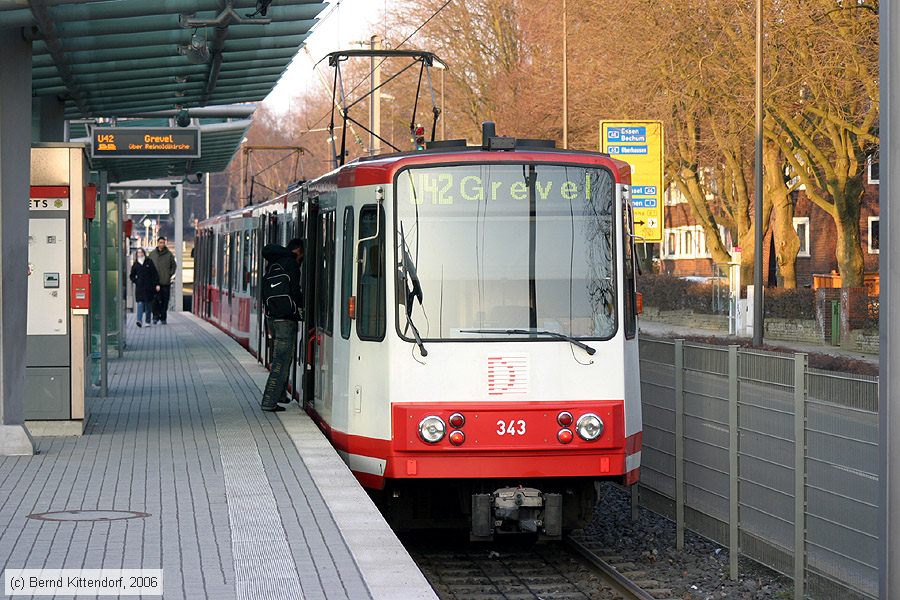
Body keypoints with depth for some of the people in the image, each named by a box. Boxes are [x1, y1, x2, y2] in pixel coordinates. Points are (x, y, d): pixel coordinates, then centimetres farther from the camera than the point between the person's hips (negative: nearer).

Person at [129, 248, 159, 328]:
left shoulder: (149, 262, 4)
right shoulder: (135, 265, 6)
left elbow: (155, 274, 2)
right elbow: (132, 276, 15)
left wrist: (156, 284, -4)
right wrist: (136, 281, -1)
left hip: (149, 287, 0)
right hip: (139, 287, 0)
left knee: (148, 304, 6)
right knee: (140, 303, -12)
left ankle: (147, 321, 13)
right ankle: (139, 320, -21)